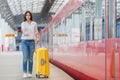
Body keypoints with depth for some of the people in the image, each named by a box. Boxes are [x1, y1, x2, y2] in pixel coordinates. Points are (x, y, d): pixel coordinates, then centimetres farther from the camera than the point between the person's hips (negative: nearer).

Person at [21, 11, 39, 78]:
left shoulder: (34, 23, 9)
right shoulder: (23, 23, 5)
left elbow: (36, 33, 7)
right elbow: (23, 30, -16)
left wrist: (37, 39, -13)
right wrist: (24, 33, -40)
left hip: (31, 42, 1)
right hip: (24, 42, -1)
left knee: (30, 58, 0)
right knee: (25, 57, -12)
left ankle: (30, 73, 8)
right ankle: (25, 73, -6)